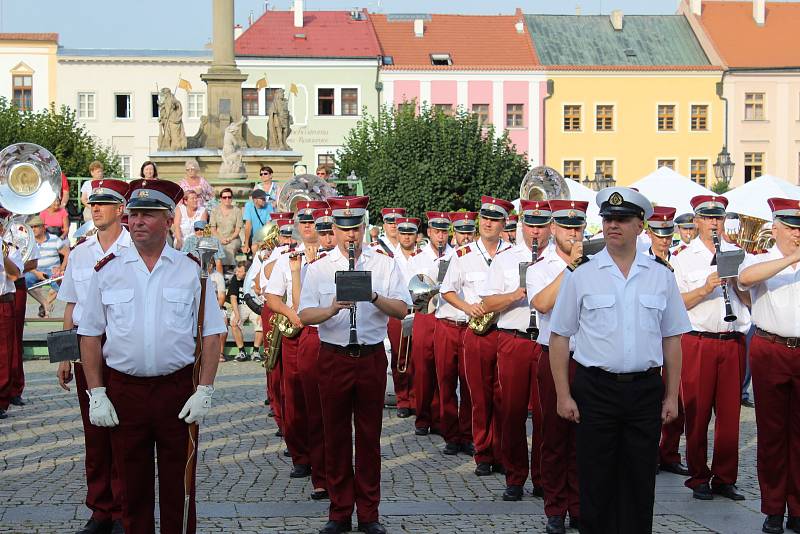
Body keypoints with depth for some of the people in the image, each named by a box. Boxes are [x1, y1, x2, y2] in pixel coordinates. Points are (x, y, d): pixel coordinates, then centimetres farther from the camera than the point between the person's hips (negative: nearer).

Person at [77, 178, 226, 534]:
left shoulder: (191, 271, 2)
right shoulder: (107, 272, 4)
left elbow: (211, 335, 2)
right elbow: (90, 336, 5)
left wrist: (204, 391, -7)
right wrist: (96, 394, -2)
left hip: (178, 390, -1)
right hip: (123, 391, 1)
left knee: (178, 486, 7)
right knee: (132, 485, 10)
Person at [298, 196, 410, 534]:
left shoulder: (384, 265, 5)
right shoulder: (319, 268, 5)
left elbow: (402, 310, -1)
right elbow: (305, 315, -3)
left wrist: (375, 297, -18)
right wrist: (333, 309, -22)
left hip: (372, 357, 0)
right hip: (333, 358, 0)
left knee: (369, 437, 5)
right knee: (336, 436, 5)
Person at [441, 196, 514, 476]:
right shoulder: (463, 255, 7)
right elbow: (447, 290, 13)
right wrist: (467, 307, -5)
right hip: (476, 334, 0)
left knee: (503, 396, 1)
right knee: (480, 396, 3)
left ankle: (502, 456, 10)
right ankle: (483, 456, 12)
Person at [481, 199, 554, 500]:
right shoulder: (504, 260, 11)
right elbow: (487, 304, 5)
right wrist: (514, 295, -11)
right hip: (513, 342, 1)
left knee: (545, 412, 1)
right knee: (512, 410, 3)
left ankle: (543, 479, 12)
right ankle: (515, 478, 13)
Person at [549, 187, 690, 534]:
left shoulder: (661, 276, 6)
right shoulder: (582, 275, 1)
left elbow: (672, 339, 9)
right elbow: (559, 337, 2)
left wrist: (671, 396, 5)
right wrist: (563, 395, -4)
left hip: (645, 390, 2)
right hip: (595, 388, -1)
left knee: (640, 480, 7)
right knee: (596, 480, 4)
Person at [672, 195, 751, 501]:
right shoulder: (683, 257, 6)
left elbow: (750, 300, 10)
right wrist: (705, 288, -16)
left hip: (733, 342, 2)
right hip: (697, 342, -2)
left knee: (730, 413, 4)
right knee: (697, 414, 0)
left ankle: (724, 479, 14)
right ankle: (699, 479, 11)